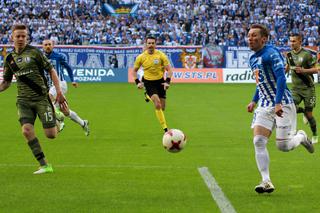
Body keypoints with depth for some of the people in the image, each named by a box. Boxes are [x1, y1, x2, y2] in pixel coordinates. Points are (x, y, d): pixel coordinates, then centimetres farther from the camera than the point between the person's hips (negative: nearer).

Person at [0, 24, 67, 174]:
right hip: (23, 101, 3)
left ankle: (57, 118, 32)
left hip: (41, 98, -3)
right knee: (26, 130, -19)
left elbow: (51, 70, 0)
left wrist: (59, 92, -8)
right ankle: (44, 165, -10)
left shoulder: (34, 52, -3)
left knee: (51, 135, -7)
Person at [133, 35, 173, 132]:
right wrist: (138, 82, -4)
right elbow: (134, 70, 9)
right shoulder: (141, 57, -5)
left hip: (160, 82, 2)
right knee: (158, 104, -22)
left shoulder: (161, 55, -7)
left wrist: (167, 82, -16)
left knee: (162, 108, 6)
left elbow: (169, 69, -2)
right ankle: (165, 128, -18)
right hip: (148, 82, -2)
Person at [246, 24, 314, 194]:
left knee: (282, 146, -8)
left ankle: (301, 137, 27)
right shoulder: (253, 59, 14)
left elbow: (281, 78, -21)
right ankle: (266, 182, -9)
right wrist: (254, 101, 18)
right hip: (264, 106, 7)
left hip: (282, 104, -7)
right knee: (258, 141, -10)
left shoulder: (271, 53, -13)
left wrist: (278, 103, -29)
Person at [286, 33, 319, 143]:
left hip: (307, 88, -4)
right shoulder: (289, 54, 5)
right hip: (295, 88, 4)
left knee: (309, 114, -3)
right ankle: (303, 111, 17)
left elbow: (315, 69, -8)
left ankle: (315, 135, 21)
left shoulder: (307, 54, -11)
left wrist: (303, 70, -23)